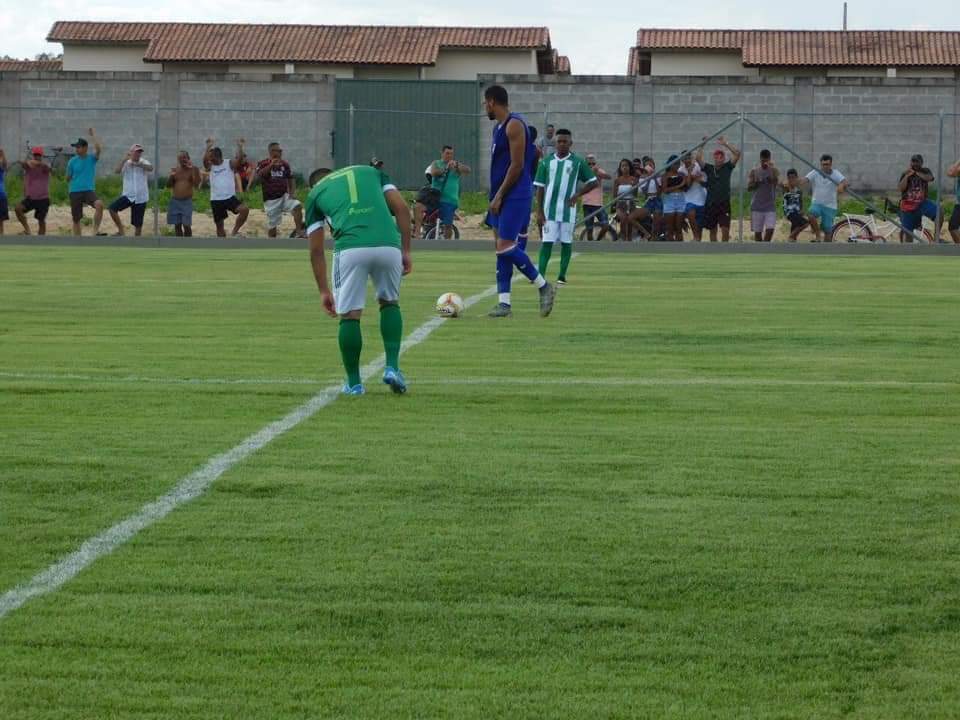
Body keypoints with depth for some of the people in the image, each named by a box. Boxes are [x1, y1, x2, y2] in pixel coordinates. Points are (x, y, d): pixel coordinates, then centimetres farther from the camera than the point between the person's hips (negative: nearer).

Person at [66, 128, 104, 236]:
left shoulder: (92, 158, 0)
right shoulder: (73, 161, 2)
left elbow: (98, 148, -19)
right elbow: (68, 178, 13)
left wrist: (93, 134, -11)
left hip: (89, 190, -1)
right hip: (75, 192, 1)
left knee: (99, 204, -32)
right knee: (76, 219, 4)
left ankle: (96, 231, -27)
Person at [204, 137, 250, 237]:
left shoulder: (230, 164, 0)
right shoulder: (210, 166, 2)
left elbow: (240, 159, -17)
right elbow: (205, 159, -19)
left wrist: (240, 146, -27)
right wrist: (208, 146, -28)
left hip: (230, 197, -1)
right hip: (216, 200, 1)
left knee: (245, 210, -25)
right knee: (219, 225, 7)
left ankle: (234, 231, -10)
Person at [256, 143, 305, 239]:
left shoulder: (285, 164, 6)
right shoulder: (263, 164, -5)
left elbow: (291, 179, 13)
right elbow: (259, 176, -24)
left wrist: (292, 193, -3)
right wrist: (271, 165, -31)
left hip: (284, 196, 2)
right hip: (271, 199, -2)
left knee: (297, 206, -24)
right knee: (272, 225, 3)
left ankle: (299, 232, -20)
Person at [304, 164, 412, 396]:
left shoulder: (315, 194, 25)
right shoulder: (371, 172, 29)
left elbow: (316, 250, 21)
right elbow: (402, 208, 14)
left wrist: (324, 290, 25)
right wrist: (406, 251, 15)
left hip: (350, 248, -2)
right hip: (388, 244, 2)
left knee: (350, 316, 12)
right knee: (390, 303, 24)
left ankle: (354, 383, 16)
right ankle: (392, 367, 12)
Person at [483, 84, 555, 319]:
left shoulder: (514, 125, -14)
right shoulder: (498, 127, 17)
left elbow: (517, 165, -19)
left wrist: (499, 196, -18)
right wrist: (495, 197, 17)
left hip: (515, 196, -10)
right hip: (500, 197, 10)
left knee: (506, 246, -14)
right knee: (502, 248, 6)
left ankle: (544, 287, -1)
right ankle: (503, 302, 7)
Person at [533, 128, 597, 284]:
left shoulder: (578, 162, 1)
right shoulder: (546, 162, 5)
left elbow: (594, 182, 6)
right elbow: (540, 188, 5)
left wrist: (578, 194, -7)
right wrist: (539, 211, -1)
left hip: (568, 210, 0)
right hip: (549, 209, 0)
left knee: (566, 242, 4)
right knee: (547, 242, -4)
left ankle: (562, 275, 12)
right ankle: (540, 275, -7)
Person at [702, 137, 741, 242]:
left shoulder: (727, 167, 5)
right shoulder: (709, 169, 7)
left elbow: (737, 153, -5)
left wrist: (725, 144, -10)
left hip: (724, 203, -2)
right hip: (711, 204, 2)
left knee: (725, 230, -9)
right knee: (712, 230, 9)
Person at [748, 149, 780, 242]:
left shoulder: (774, 170, 0)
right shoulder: (754, 171, 4)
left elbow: (776, 182, -19)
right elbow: (749, 187, 2)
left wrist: (771, 168, -28)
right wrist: (756, 183, -17)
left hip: (770, 206, -1)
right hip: (756, 206, 1)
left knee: (770, 229, -14)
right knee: (757, 231, 4)